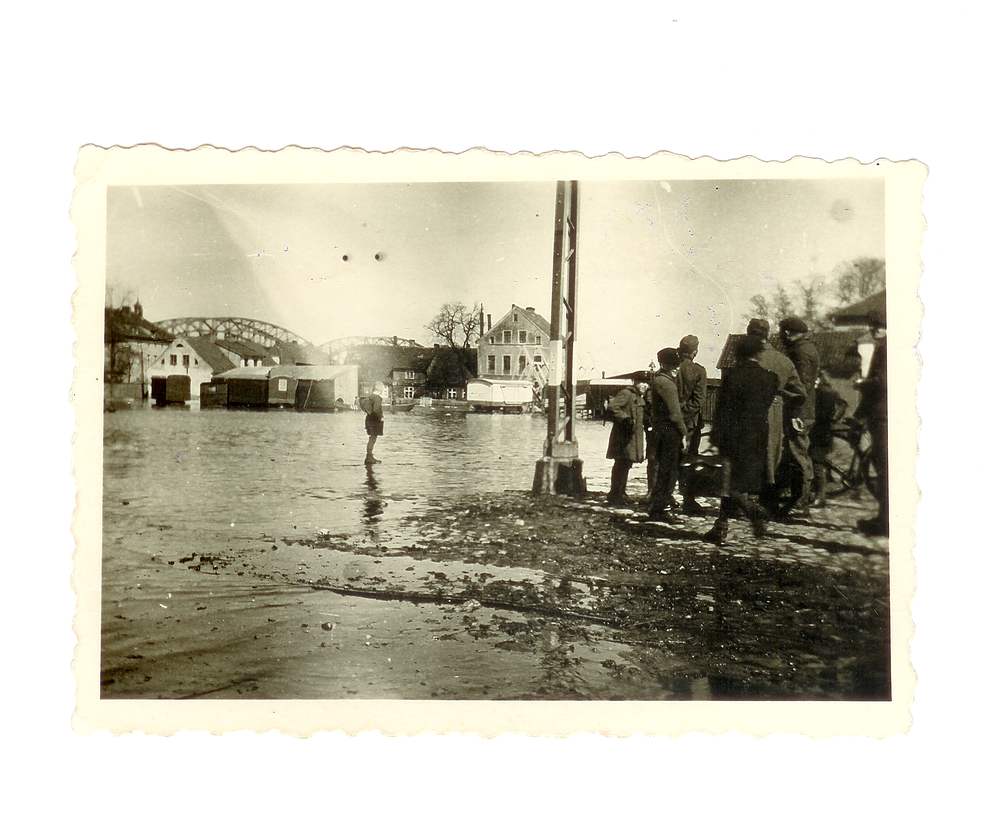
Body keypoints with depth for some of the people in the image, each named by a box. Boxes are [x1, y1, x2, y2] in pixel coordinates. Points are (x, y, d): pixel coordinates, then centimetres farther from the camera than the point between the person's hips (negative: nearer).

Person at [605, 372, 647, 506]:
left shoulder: (638, 397, 19)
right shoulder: (626, 394, -12)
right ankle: (614, 496, -3)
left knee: (626, 465, 13)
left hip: (633, 437, 10)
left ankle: (620, 494, 22)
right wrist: (626, 419, -28)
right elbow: (612, 407, -25)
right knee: (621, 465, -8)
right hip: (623, 436, -10)